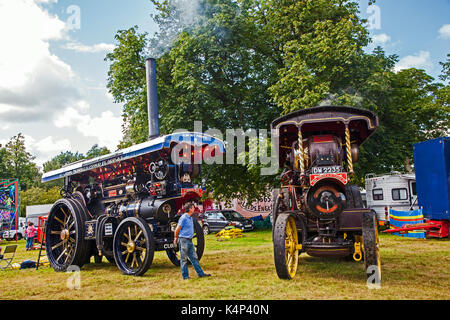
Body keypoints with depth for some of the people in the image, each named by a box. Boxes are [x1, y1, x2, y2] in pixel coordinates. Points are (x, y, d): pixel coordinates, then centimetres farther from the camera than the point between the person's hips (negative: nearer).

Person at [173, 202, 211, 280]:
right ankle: (185, 276, 10)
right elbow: (177, 230, -12)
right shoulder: (183, 218, -15)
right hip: (183, 240, -8)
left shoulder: (190, 218, 14)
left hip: (189, 240, 8)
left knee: (194, 257, 10)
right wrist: (176, 238, 2)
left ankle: (200, 273, 14)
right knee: (184, 259, 2)